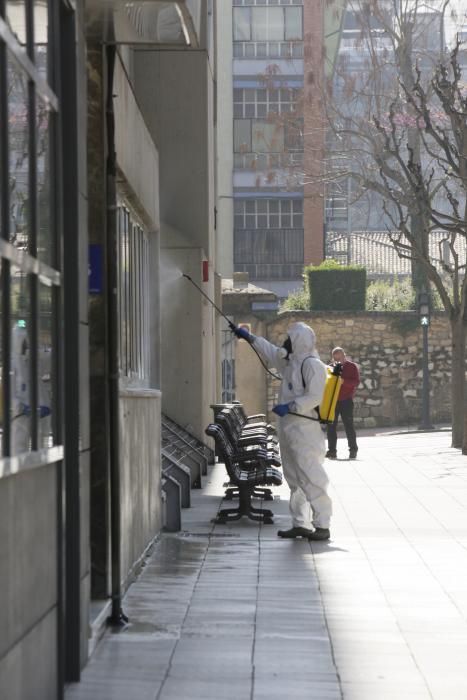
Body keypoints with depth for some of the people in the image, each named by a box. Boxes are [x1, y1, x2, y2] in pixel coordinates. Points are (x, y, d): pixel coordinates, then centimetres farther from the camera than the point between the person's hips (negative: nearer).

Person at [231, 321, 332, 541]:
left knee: (311, 478, -13)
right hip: (288, 428, 10)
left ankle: (322, 525, -13)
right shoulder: (290, 361, 17)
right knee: (294, 479, 11)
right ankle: (300, 523, 15)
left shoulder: (312, 364, -13)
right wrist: (249, 337, 36)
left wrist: (290, 407, -21)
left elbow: (314, 397, -21)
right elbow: (271, 352, 34)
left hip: (304, 430, -10)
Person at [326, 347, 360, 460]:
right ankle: (332, 451, 5)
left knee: (348, 425, -4)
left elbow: (356, 382, -10)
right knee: (331, 426, 1)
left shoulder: (351, 366, 0)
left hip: (346, 401, -4)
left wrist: (343, 381, -25)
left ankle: (353, 450, 3)